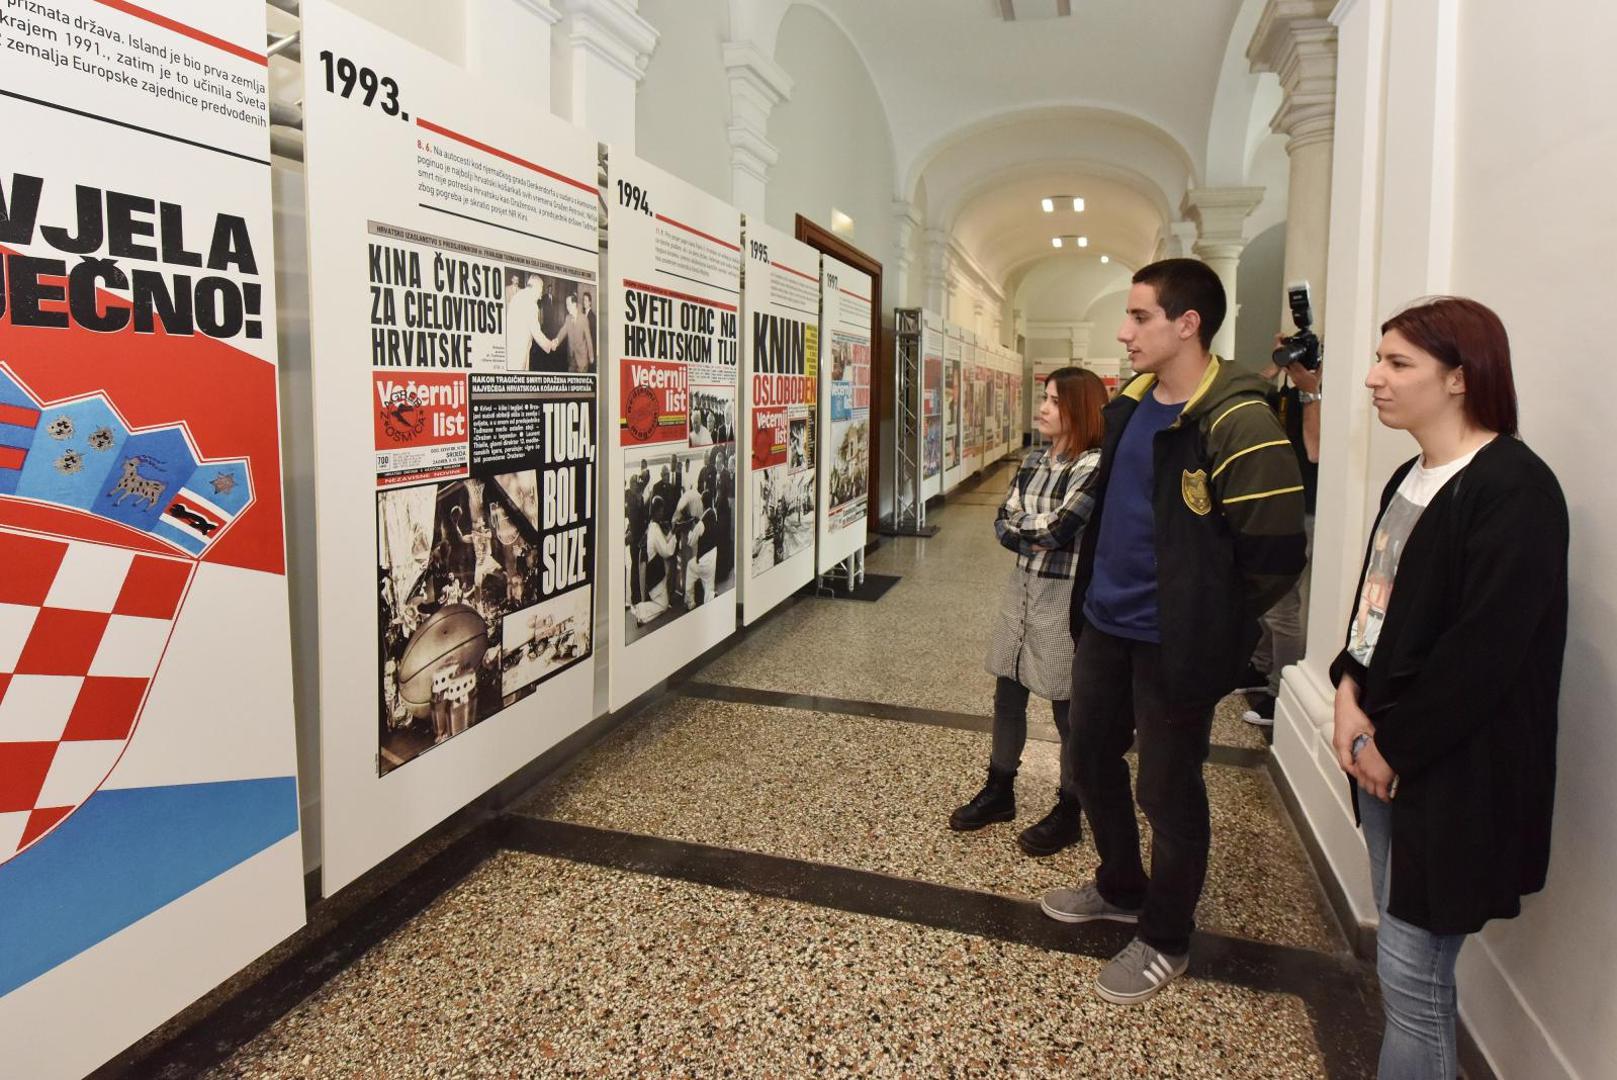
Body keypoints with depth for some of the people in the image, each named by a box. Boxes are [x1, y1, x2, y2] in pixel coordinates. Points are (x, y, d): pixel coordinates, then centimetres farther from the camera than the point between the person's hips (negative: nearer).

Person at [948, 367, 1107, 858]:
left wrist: (1019, 522, -6)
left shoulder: (1095, 466, -15)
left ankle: (1069, 813, 22)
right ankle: (999, 791, 33)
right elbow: (1002, 522, 4)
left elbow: (1058, 528, -23)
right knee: (1007, 696, 16)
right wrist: (1034, 538, -13)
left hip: (1064, 596, -7)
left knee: (1068, 710, 6)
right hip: (1021, 586, 8)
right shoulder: (1034, 461, 8)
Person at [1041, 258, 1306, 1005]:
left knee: (1167, 791, 7)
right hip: (1102, 625, 8)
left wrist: (1205, 631, -9)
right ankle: (1120, 888, 45)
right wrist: (1091, 588, 14)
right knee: (1092, 760, 21)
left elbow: (1273, 559, -19)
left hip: (1170, 644, -8)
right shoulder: (1130, 402, 6)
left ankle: (1164, 939, 29)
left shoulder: (1239, 425, -20)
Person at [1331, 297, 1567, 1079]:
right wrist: (1350, 692, -2)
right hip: (1384, 751, 8)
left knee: (1412, 969, 2)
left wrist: (1395, 744, -14)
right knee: (1404, 956, 18)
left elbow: (1485, 650, -21)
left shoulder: (1514, 489, -17)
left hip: (1453, 771, -8)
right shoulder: (1411, 479, 10)